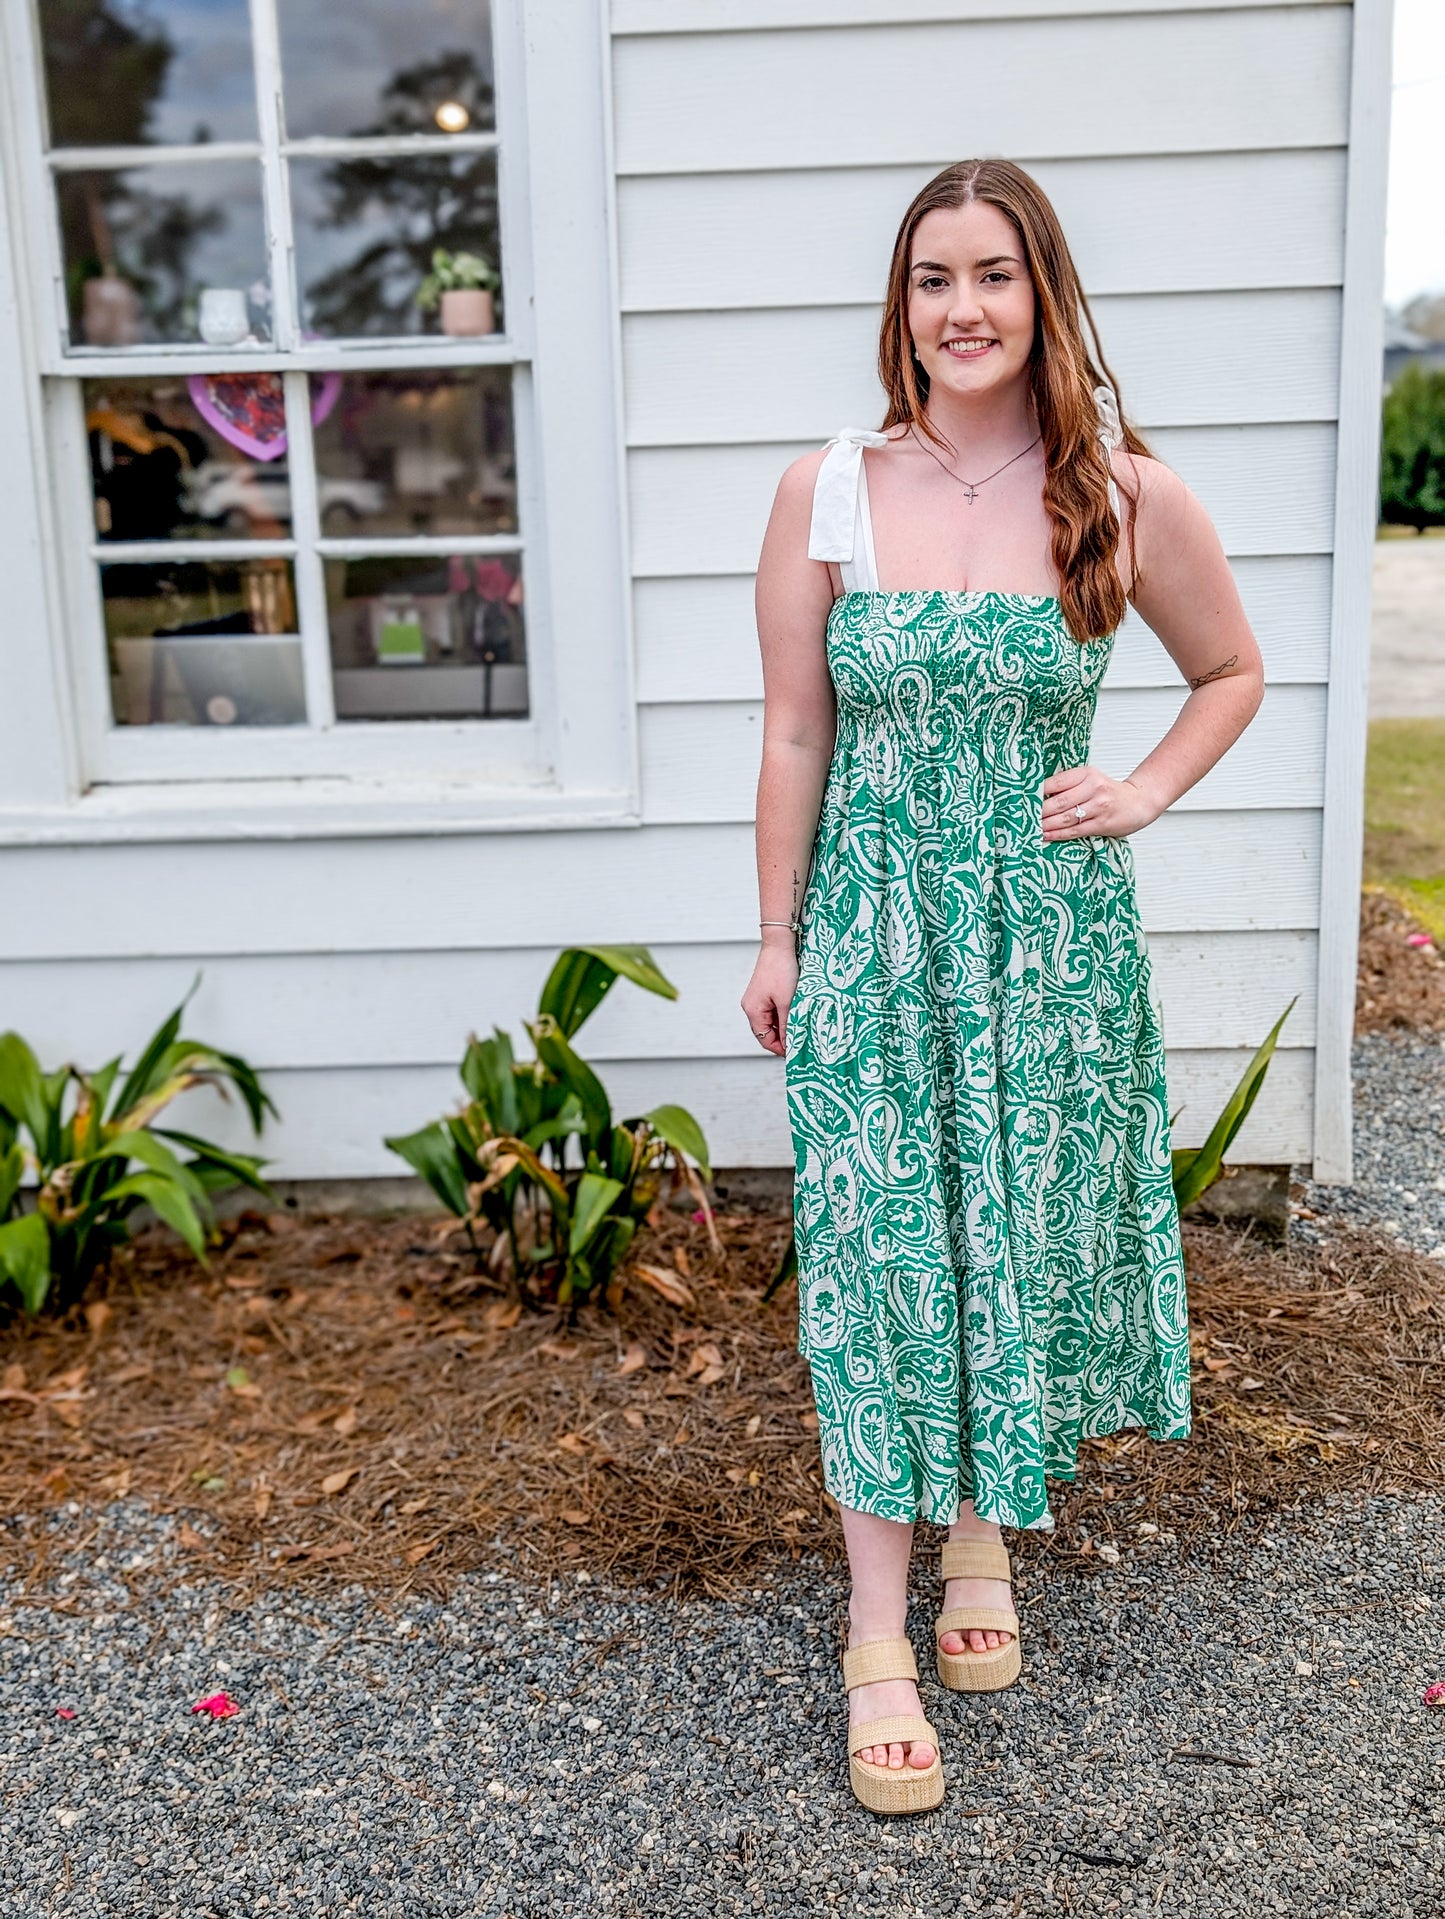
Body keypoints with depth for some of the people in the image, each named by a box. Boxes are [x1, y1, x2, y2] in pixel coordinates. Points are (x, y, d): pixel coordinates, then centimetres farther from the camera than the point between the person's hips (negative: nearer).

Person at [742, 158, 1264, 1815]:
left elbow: (1232, 672, 13)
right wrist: (776, 938, 3)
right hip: (875, 929, 0)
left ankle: (984, 1525, 38)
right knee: (874, 1263, 2)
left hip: (1055, 932, 1)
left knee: (1024, 1237, 11)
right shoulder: (824, 493, -3)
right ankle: (878, 1638, 15)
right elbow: (794, 735, 1)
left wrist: (1146, 789, -3)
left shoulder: (1127, 498, -3)